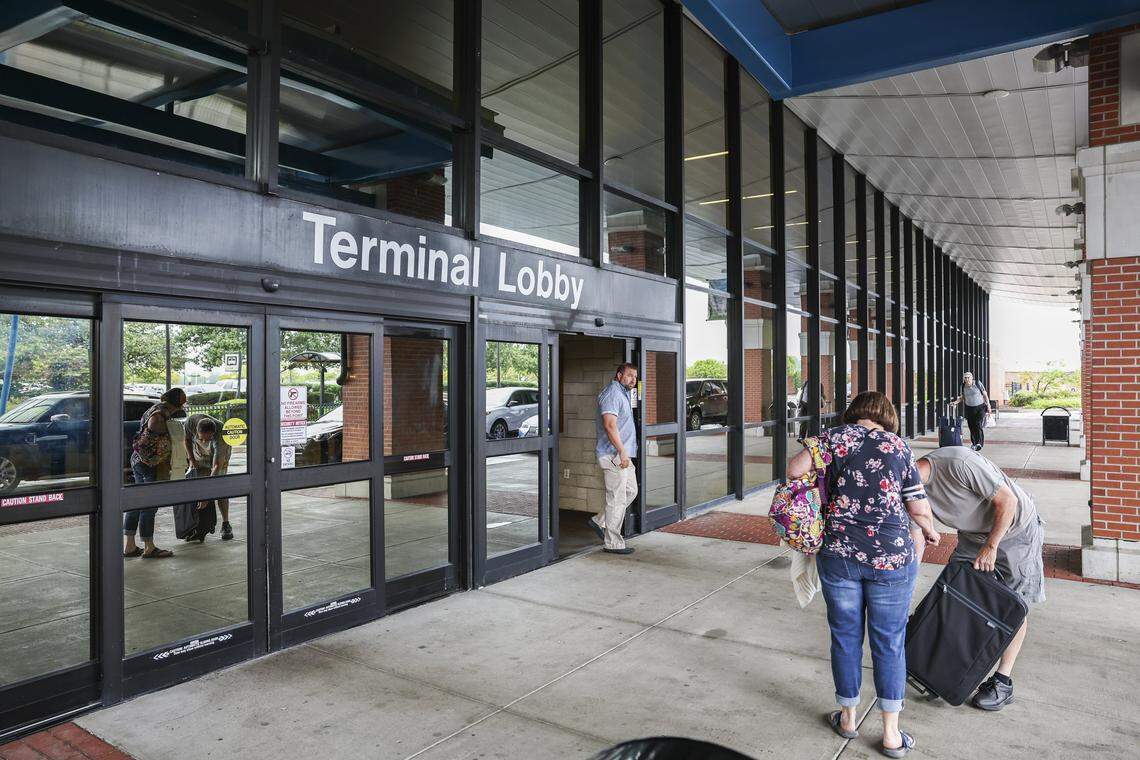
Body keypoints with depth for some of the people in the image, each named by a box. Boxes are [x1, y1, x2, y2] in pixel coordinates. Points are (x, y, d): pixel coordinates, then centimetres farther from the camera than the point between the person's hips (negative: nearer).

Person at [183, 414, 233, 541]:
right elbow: (186, 439, -6)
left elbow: (217, 467, -42)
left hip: (219, 456, -3)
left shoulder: (220, 435, -41)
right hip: (199, 456, 3)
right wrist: (191, 459, -13)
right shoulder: (191, 421, -32)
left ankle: (226, 525, -5)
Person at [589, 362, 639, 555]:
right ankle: (613, 543, 4)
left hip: (623, 455, 11)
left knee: (631, 491, 16)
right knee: (617, 498, -5)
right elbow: (610, 425, -24)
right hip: (614, 454, -11)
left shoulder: (622, 394, 19)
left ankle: (600, 521, 23)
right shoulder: (612, 393, -15)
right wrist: (622, 451, -26)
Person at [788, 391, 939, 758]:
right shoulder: (899, 446, 0)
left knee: (845, 636, 14)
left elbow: (794, 470, -12)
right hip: (891, 558, 0)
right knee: (889, 642, 11)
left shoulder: (835, 437, -2)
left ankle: (848, 717, 31)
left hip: (839, 555, 0)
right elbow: (918, 509, 0)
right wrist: (931, 532, 21)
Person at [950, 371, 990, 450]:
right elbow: (962, 397, 12)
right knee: (972, 427, 4)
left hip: (980, 407, -3)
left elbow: (985, 395, -2)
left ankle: (979, 443, -20)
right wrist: (956, 402, -9)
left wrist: (988, 407, -4)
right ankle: (974, 443, 21)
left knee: (979, 425, -16)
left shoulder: (978, 384, -9)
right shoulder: (962, 387, 0)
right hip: (969, 408, 3)